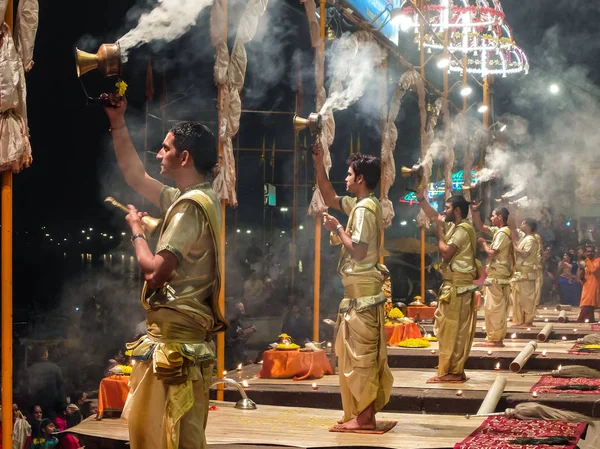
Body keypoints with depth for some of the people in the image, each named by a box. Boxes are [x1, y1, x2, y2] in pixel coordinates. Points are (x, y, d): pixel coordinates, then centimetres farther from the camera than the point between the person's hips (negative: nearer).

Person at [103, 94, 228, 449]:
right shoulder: (194, 198, 13)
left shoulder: (191, 206, -17)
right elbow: (136, 176, 25)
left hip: (176, 339, -10)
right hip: (179, 335, 10)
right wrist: (118, 124, 23)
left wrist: (137, 232, -1)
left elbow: (156, 271, -18)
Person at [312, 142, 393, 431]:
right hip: (364, 288, 10)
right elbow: (330, 199, 24)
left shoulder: (364, 209, -17)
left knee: (359, 353, -7)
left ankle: (364, 416, -4)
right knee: (365, 353, 12)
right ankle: (364, 411, 18)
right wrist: (319, 166, 17)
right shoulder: (363, 204, 13)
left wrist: (337, 230, -11)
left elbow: (358, 251, -23)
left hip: (361, 290, -10)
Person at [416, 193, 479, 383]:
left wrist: (439, 233, -8)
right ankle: (455, 371, 15)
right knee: (455, 330, 11)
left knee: (451, 330, -7)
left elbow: (446, 253, -20)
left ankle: (452, 372, -5)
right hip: (454, 285, 10)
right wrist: (421, 199, 16)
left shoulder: (462, 230, -14)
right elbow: (434, 216, 25)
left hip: (457, 286, -10)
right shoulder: (455, 226, 14)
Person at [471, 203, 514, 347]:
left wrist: (483, 243, -4)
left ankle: (493, 339, -6)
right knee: (498, 309, 11)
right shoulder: (499, 231, 14)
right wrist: (475, 211, 11)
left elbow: (492, 253, -21)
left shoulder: (502, 234, -16)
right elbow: (481, 227, 20)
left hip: (496, 277, -10)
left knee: (492, 308, -8)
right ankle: (498, 338, 14)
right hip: (500, 276, 10)